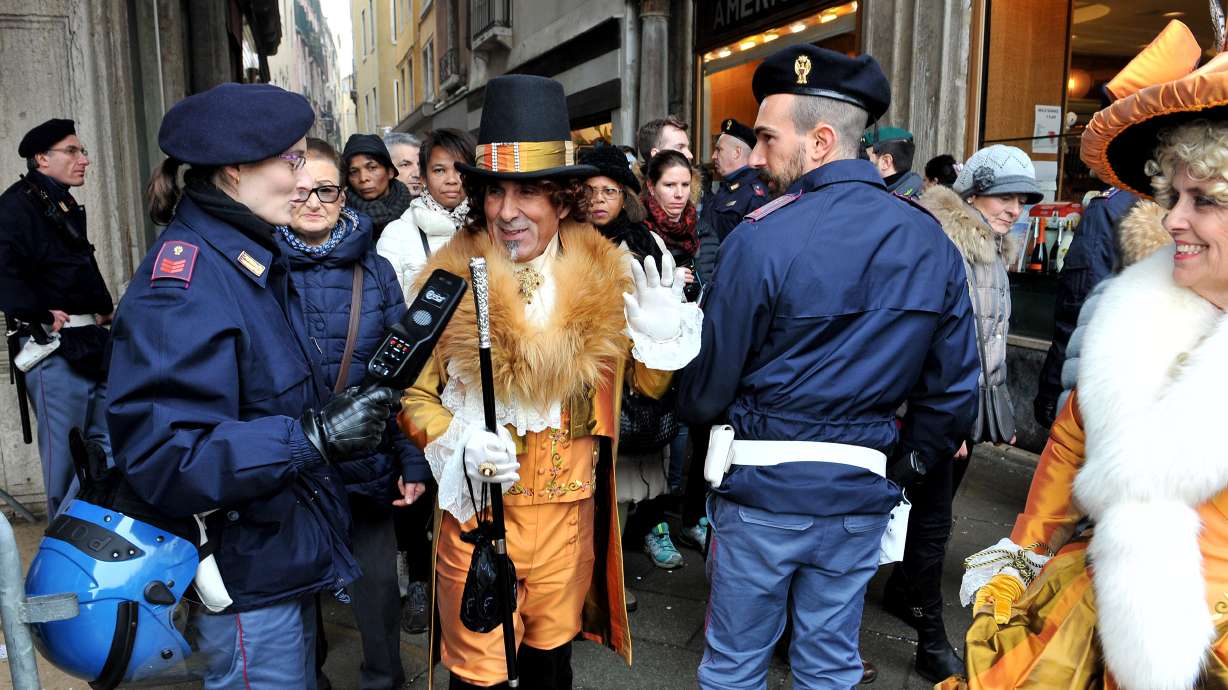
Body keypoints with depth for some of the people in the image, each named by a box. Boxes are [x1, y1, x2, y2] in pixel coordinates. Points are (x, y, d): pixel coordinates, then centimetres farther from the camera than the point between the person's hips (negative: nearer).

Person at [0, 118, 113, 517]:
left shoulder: (66, 207, 19)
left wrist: (102, 308, 15)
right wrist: (41, 317, -17)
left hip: (91, 342, 9)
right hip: (54, 345, -9)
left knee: (107, 443, 12)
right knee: (64, 453, -2)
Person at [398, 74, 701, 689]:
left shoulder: (606, 278, -5)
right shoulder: (451, 284, -12)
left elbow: (650, 385, 4)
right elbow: (414, 393, -1)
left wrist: (660, 333, -15)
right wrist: (458, 445, -18)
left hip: (570, 513, 2)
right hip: (478, 511, -2)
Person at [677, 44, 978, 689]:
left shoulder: (762, 237, -17)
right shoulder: (932, 241, -1)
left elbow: (707, 390, -10)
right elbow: (954, 388, 2)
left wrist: (690, 406, 12)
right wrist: (903, 466, 15)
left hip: (763, 489, -4)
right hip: (862, 493, 5)